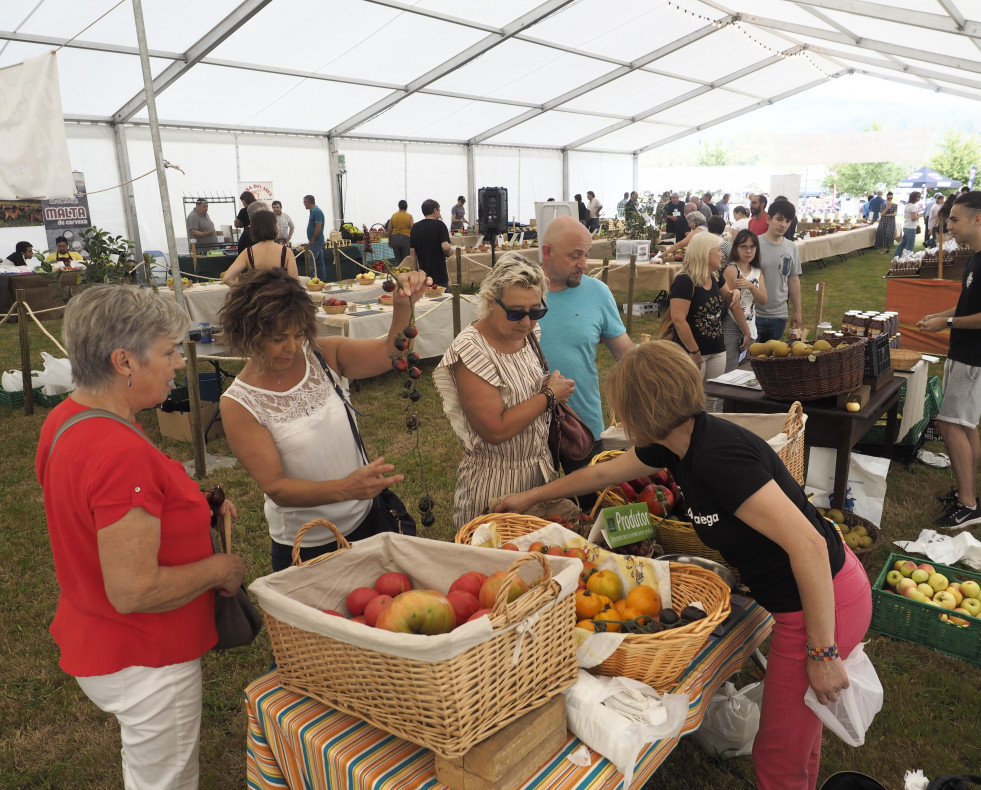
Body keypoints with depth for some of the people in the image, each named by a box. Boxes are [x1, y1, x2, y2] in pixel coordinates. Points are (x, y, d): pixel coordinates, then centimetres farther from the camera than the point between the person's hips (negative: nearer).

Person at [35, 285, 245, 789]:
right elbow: (134, 590, -32)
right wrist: (220, 568, -17)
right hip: (146, 663, -9)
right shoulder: (123, 454, -33)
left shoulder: (66, 418, -2)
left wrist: (190, 505, 3)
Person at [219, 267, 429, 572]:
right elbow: (276, 488, -21)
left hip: (366, 519, 4)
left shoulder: (323, 355, -6)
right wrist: (345, 488, -37)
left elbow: (390, 352, -14)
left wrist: (403, 306, -33)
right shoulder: (238, 404, -16)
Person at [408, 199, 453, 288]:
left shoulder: (415, 227, 8)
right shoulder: (439, 225, -8)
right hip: (439, 276, -5)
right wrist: (450, 252, 4)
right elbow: (445, 247, -20)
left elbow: (412, 253, 8)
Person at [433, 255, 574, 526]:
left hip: (540, 472, 7)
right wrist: (548, 395, -19)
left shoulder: (526, 333, -2)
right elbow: (495, 430, -28)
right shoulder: (472, 350, -25)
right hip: (496, 485, -7)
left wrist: (551, 386, -1)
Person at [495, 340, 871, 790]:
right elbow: (602, 473, 15)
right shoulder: (679, 441, 0)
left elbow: (808, 544, -30)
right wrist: (531, 497, 26)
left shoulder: (718, 456, -29)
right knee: (796, 725, 28)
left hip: (825, 599, -9)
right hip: (803, 598, 9)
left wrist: (823, 652, -23)